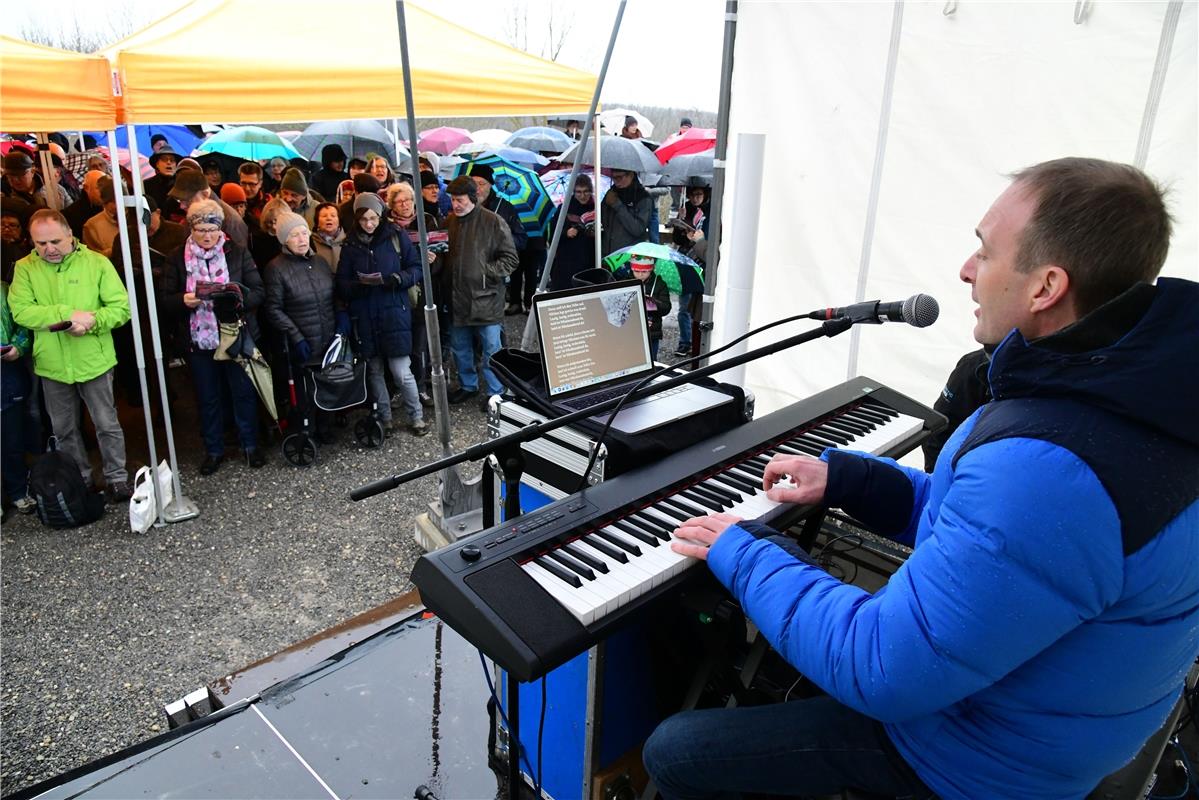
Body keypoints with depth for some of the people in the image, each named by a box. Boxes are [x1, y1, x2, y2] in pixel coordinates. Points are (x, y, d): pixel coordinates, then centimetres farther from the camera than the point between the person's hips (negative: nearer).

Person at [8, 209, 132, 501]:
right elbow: (21, 312, -14)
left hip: (94, 361, -2)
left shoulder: (96, 262, -7)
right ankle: (79, 480, 34)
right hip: (51, 364, 3)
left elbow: (121, 307, -9)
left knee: (107, 424, 8)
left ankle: (116, 478, 23)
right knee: (64, 429, 16)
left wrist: (91, 322, -26)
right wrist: (69, 315, -25)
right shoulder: (25, 268, -3)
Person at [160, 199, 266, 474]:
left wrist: (237, 295, -24)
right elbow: (164, 301, 0)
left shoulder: (238, 253, -1)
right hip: (198, 340, 1)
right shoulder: (177, 259, 1)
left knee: (244, 393, 9)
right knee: (208, 398, 13)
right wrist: (183, 300, -21)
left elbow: (258, 292, -4)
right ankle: (213, 449, 28)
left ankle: (250, 444, 27)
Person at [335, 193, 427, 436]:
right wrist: (358, 285, -16)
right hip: (364, 316, 3)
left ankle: (416, 416, 16)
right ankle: (384, 418, 26)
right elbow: (342, 283, 6)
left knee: (401, 371, -4)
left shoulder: (396, 237, 0)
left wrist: (398, 278, -17)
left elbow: (417, 268, 2)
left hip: (394, 312, -3)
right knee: (374, 371, 10)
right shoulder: (350, 245, 5)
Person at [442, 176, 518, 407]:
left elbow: (511, 259, -6)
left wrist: (486, 272, -15)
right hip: (457, 299, 5)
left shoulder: (493, 222, -8)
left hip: (485, 299, -5)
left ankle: (496, 392, 17)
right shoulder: (449, 222, 7)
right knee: (460, 348, 17)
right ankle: (468, 385, 36)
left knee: (491, 349, 3)